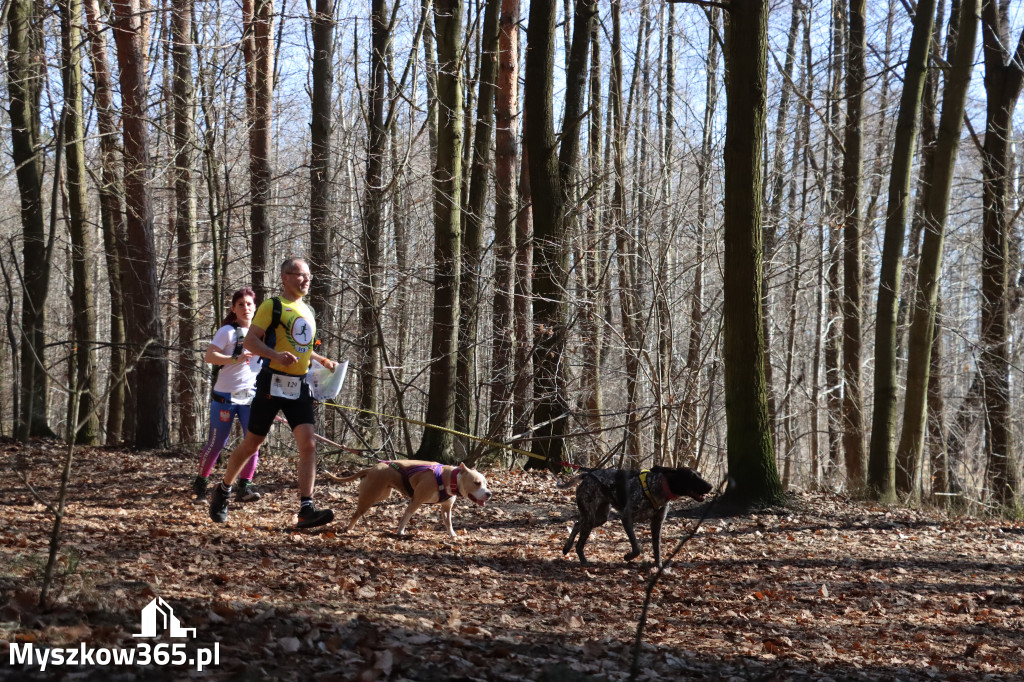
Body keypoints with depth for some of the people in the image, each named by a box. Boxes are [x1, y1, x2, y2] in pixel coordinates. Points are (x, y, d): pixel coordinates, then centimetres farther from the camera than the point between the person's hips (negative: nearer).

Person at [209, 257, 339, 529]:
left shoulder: (308, 311, 18)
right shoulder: (272, 306, -4)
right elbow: (250, 340, -12)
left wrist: (323, 361, 15)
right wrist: (276, 355, -28)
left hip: (299, 387, 5)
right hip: (273, 383, -5)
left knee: (309, 445, -11)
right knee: (252, 444, 4)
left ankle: (306, 510, -15)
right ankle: (222, 491, 26)